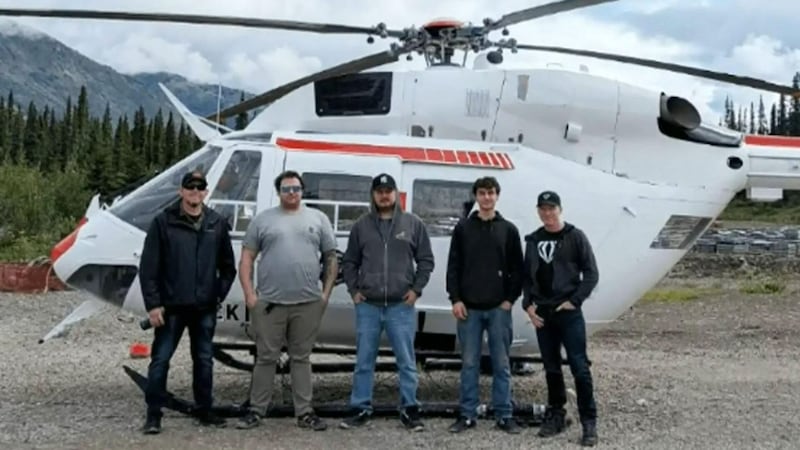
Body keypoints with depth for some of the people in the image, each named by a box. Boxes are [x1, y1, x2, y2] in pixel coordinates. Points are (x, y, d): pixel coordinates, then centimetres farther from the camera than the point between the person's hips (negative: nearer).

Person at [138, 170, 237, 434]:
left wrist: (220, 294, 3)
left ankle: (205, 410, 24)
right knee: (161, 359, 0)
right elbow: (148, 267, -5)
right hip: (171, 306, -3)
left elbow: (228, 266, 13)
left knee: (204, 360, 12)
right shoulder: (164, 222, -4)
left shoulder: (217, 224, 6)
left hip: (205, 308, 3)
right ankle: (154, 414, 8)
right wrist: (153, 304, -10)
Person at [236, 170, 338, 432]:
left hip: (308, 303, 1)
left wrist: (326, 292, 2)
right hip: (269, 302, -1)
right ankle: (257, 410, 14)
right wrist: (249, 294, -4)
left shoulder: (318, 219, 10)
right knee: (266, 358, 5)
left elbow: (331, 258, 10)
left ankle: (304, 413, 15)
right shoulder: (263, 220, 7)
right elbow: (246, 259, 5)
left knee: (301, 358, 9)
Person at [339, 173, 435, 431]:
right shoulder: (362, 226, 8)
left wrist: (416, 289, -3)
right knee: (364, 361, 6)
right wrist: (353, 290, 3)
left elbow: (426, 260, 7)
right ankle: (361, 409, 14)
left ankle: (409, 410, 10)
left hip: (401, 306, -1)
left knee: (406, 361, 2)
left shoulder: (413, 224, 4)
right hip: (368, 306, 2)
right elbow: (349, 262, 13)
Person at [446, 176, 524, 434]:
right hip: (469, 307, 0)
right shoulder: (463, 228, 5)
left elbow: (517, 269, 5)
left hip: (499, 308, 0)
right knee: (469, 363, 5)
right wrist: (455, 299, -4)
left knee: (501, 364, 4)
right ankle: (467, 415, 12)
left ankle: (504, 415, 11)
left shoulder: (508, 230, 6)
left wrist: (510, 299, -3)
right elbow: (453, 267, 4)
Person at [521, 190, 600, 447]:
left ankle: (589, 422, -2)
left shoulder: (575, 236, -2)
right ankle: (556, 416, 21)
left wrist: (574, 301, -12)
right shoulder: (533, 240, 11)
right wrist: (528, 304, 1)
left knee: (579, 368, -6)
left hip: (569, 313, -5)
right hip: (541, 314, 5)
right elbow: (527, 276, 14)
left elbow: (591, 274, -4)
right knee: (551, 368, 11)